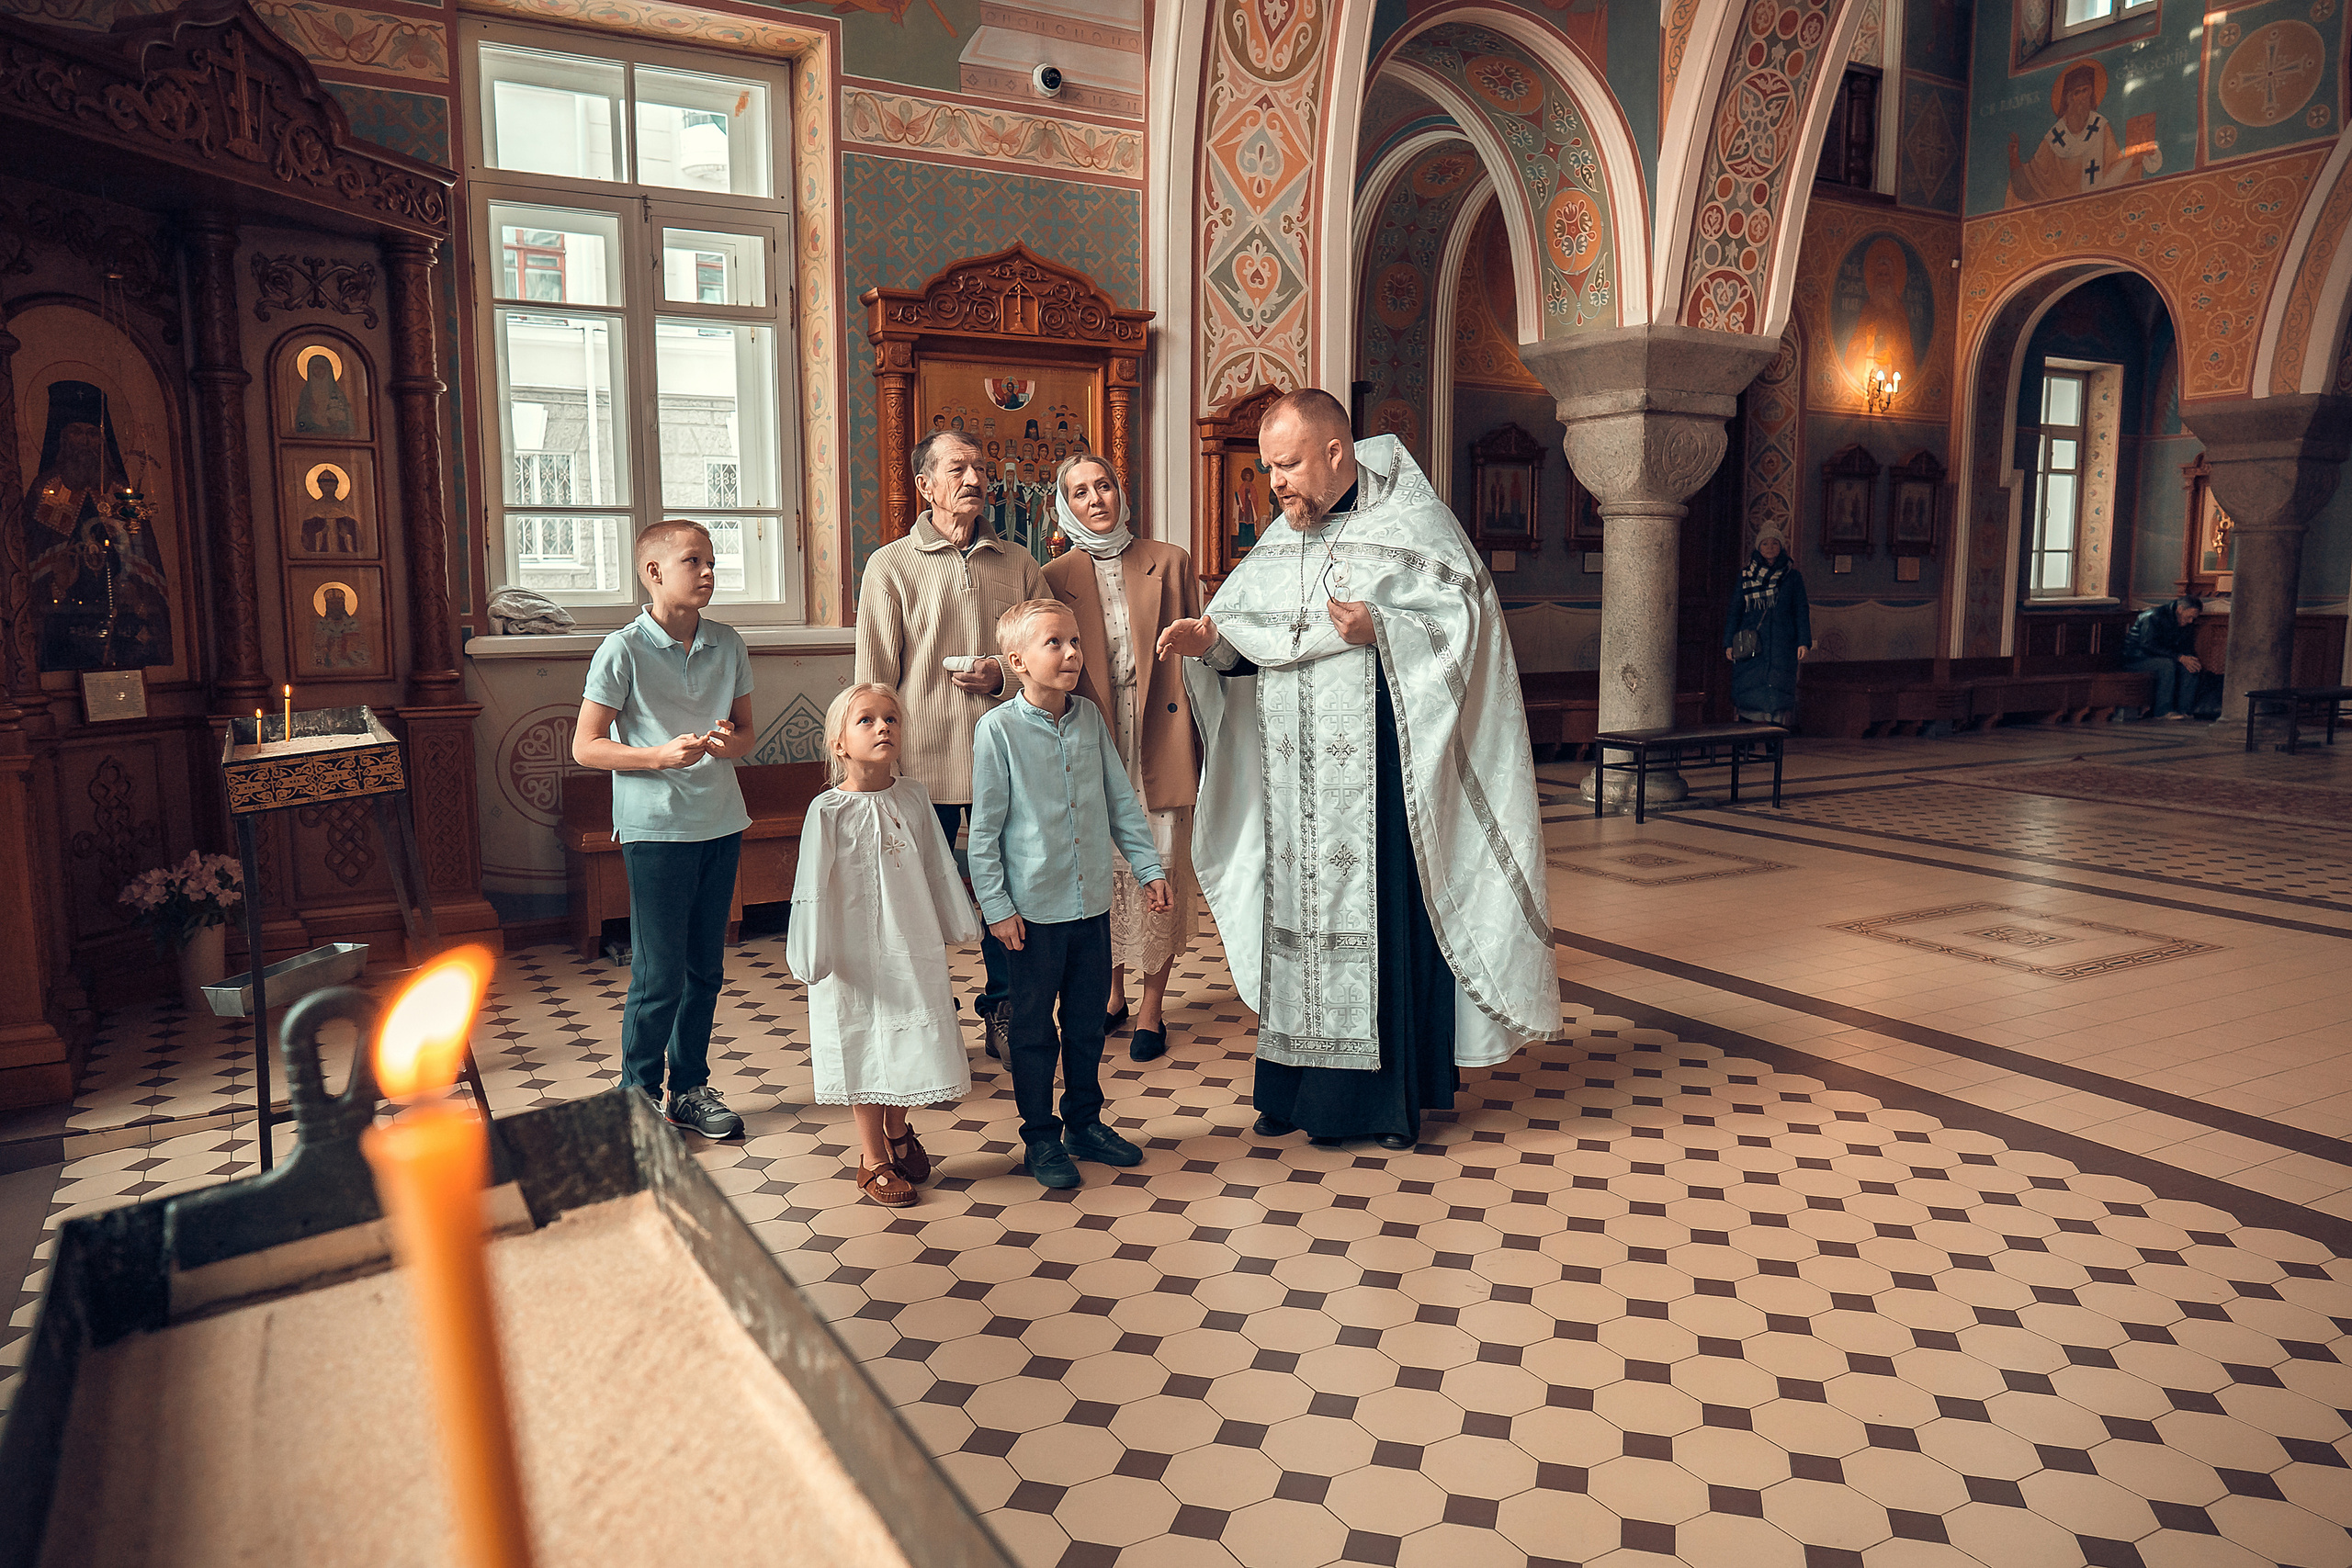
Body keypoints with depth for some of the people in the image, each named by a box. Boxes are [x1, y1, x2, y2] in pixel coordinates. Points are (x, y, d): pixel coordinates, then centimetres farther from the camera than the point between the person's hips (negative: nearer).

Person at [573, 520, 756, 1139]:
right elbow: (586, 746, -8)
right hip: (656, 828, -5)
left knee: (705, 969, 12)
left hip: (720, 824, 5)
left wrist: (730, 742, -9)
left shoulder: (729, 645, 6)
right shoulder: (623, 651, -9)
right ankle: (638, 1094, 17)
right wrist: (661, 755, -21)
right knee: (659, 974, -1)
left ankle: (689, 1087, 26)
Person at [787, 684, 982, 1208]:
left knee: (907, 1043, 15)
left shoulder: (913, 797, 0)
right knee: (865, 1051, 7)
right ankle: (873, 1159, 24)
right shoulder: (828, 810, -13)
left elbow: (939, 868, 9)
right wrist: (814, 957, -11)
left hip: (913, 948, 4)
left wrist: (960, 924, 15)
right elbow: (814, 888, -11)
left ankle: (898, 1132, 40)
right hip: (857, 953, -4)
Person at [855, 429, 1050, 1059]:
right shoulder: (890, 566, 3)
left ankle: (1003, 1012, 26)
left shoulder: (1019, 565, 10)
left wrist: (1003, 679, -7)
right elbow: (873, 680, 1)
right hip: (922, 764, -2)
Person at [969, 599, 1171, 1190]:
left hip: (1093, 903, 5)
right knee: (1034, 1029, 8)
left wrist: (1148, 866, 7)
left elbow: (1121, 800, 10)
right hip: (1033, 909, -5)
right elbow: (985, 827, -9)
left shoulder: (1091, 719, 3)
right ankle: (1041, 1137, 23)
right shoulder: (998, 729, -11)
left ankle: (1085, 1123, 33)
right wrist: (997, 907, -10)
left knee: (1088, 1022, 16)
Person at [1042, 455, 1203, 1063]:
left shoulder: (1169, 562, 6)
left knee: (1160, 868, 0)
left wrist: (1202, 738, -2)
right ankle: (1111, 992, 23)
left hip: (1158, 740, -1)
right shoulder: (1055, 577, 7)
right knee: (1101, 868, 6)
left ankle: (1151, 1005, 11)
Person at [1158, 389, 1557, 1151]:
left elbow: (1462, 619, -10)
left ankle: (1394, 1092, 12)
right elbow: (1244, 627, 14)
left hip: (1378, 768, -6)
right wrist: (1210, 637, -6)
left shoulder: (1411, 521, -3)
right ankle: (1298, 1086, 20)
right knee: (1295, 910, 9)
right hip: (1292, 770, 6)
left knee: (1384, 912, -2)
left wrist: (1380, 630, -24)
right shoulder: (1282, 538, 15)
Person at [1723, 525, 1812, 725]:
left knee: (1778, 694, -6)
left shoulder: (1793, 577, 10)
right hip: (1752, 645, 0)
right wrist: (1729, 642, 3)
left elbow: (1801, 611, 8)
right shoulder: (1745, 575, 11)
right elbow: (1735, 610, 10)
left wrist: (1804, 642, -3)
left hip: (1782, 647, 0)